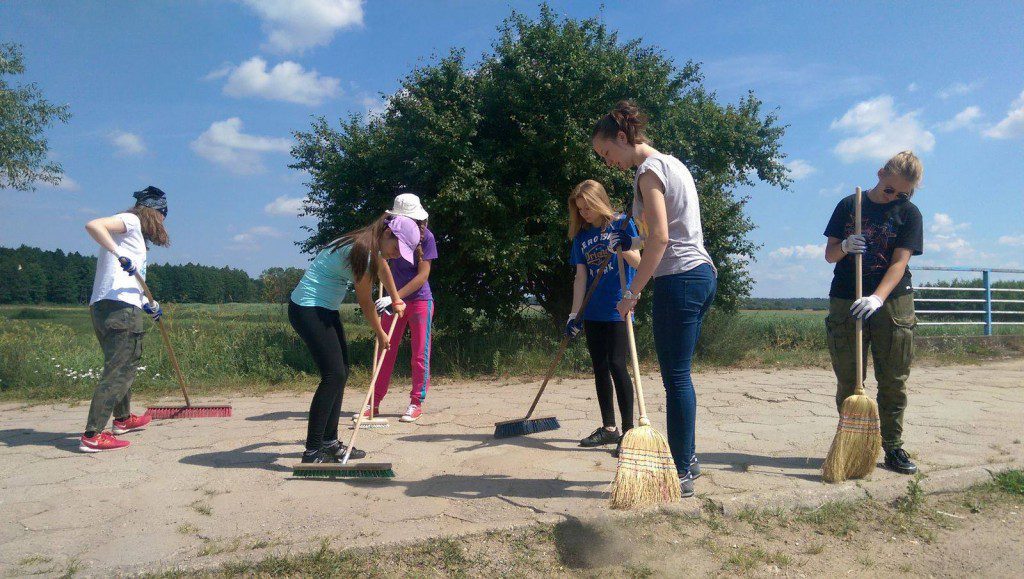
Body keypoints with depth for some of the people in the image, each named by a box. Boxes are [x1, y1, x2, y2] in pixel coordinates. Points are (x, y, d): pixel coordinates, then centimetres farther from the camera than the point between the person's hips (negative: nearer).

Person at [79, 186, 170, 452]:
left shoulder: (133, 233, 26)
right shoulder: (131, 220, 0)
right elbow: (93, 225, -19)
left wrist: (146, 304, 20)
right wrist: (120, 255, -27)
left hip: (101, 307, 10)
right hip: (120, 308, -10)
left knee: (125, 366, 24)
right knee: (118, 371, -10)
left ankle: (123, 418, 39)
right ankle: (92, 436, -12)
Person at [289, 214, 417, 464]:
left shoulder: (370, 246, 8)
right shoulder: (361, 251, -21)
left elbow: (382, 268, 31)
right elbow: (365, 302, -11)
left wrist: (396, 300, 45)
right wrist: (380, 334, 4)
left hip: (325, 310, 11)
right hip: (308, 309, -10)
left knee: (341, 372, 11)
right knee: (333, 375, -15)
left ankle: (329, 443, 20)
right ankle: (312, 451, -11)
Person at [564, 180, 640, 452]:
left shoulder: (621, 224, -2)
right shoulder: (581, 236, 10)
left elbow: (637, 262, -7)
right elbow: (580, 277, 7)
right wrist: (574, 314, 0)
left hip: (617, 309, -5)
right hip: (592, 312, 6)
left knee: (616, 365, -13)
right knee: (600, 368, 8)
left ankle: (628, 429, -5)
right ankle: (609, 428, 17)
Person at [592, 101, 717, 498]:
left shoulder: (649, 169, -9)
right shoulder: (672, 164, 20)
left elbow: (660, 238, -19)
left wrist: (632, 293, -18)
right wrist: (634, 243, 24)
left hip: (679, 279, -10)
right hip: (702, 273, 10)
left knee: (676, 377, -5)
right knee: (679, 375, 15)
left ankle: (682, 473, 2)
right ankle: (687, 459, 25)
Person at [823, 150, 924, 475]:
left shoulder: (909, 213, 4)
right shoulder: (849, 205, 7)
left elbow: (900, 262, -7)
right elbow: (829, 255, 8)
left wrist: (877, 298, -23)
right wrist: (844, 247, -16)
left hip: (893, 304, 0)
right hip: (846, 303, 1)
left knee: (894, 382, 3)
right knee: (848, 381, 3)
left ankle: (893, 448, 14)